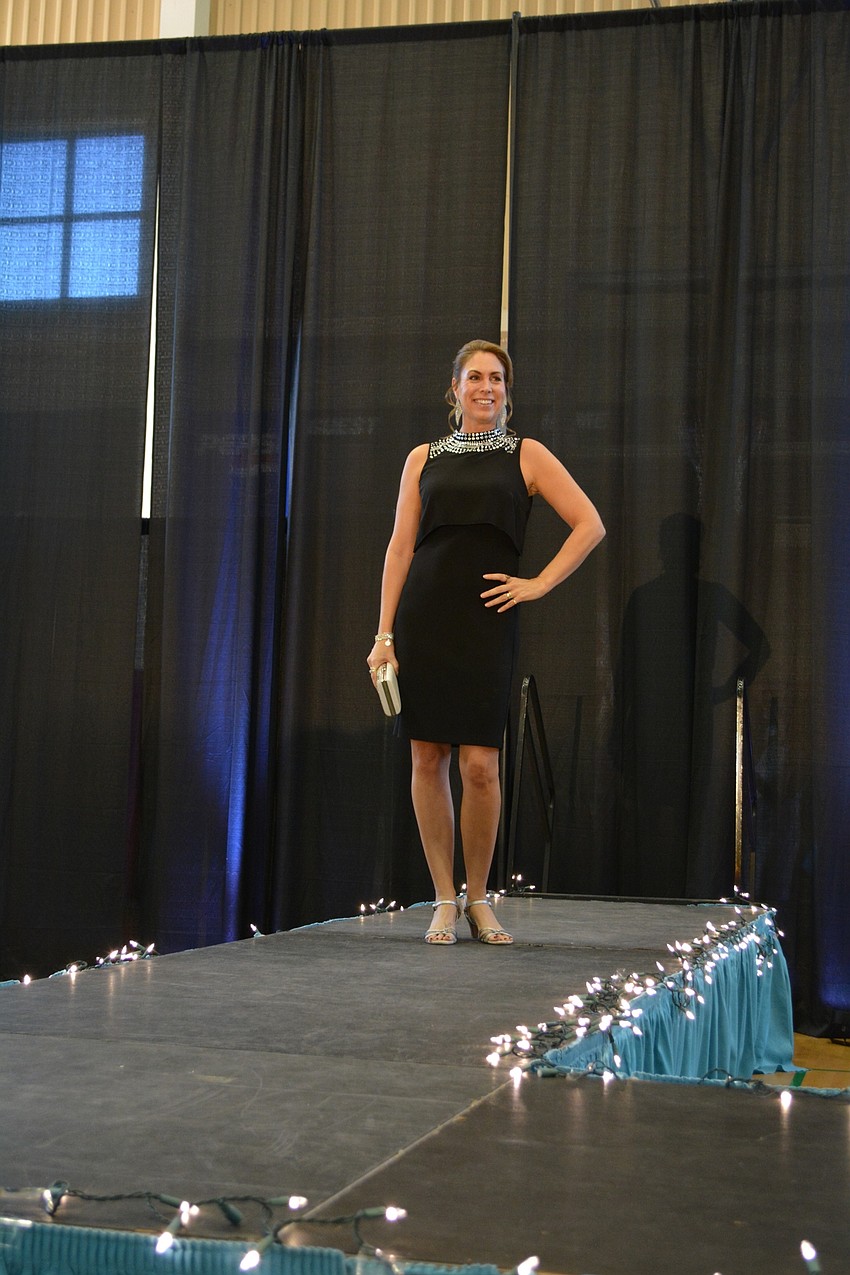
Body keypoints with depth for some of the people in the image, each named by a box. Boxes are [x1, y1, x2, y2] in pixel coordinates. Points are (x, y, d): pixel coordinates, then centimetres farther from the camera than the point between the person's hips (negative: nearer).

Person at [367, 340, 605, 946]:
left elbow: (590, 525, 4)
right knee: (428, 759, 1)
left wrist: (539, 584, -3)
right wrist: (384, 634, 1)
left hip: (487, 620, -2)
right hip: (422, 618, 2)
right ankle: (445, 901, 12)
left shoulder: (527, 455, 8)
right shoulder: (424, 458, 13)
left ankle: (479, 899, 10)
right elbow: (400, 547, 9)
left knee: (480, 765, -8)